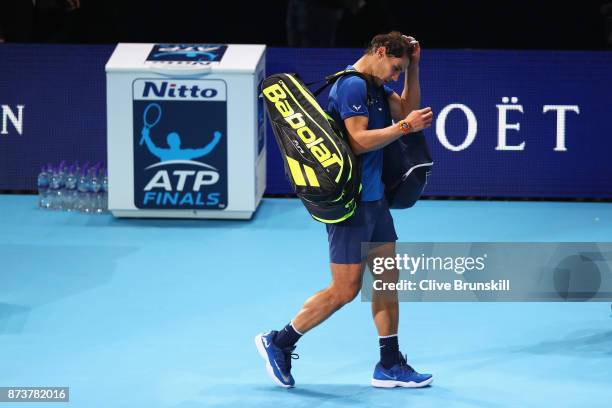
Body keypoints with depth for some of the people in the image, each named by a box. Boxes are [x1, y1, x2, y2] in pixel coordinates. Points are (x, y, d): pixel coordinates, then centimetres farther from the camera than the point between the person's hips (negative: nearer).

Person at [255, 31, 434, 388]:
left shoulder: (375, 86, 14)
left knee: (387, 279, 10)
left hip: (373, 198, 10)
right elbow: (359, 141, -24)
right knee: (345, 290, -5)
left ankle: (390, 366, 16)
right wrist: (405, 127, -22)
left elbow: (406, 110, 18)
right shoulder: (351, 85, -17)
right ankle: (278, 343, 8)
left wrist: (413, 67, 9)